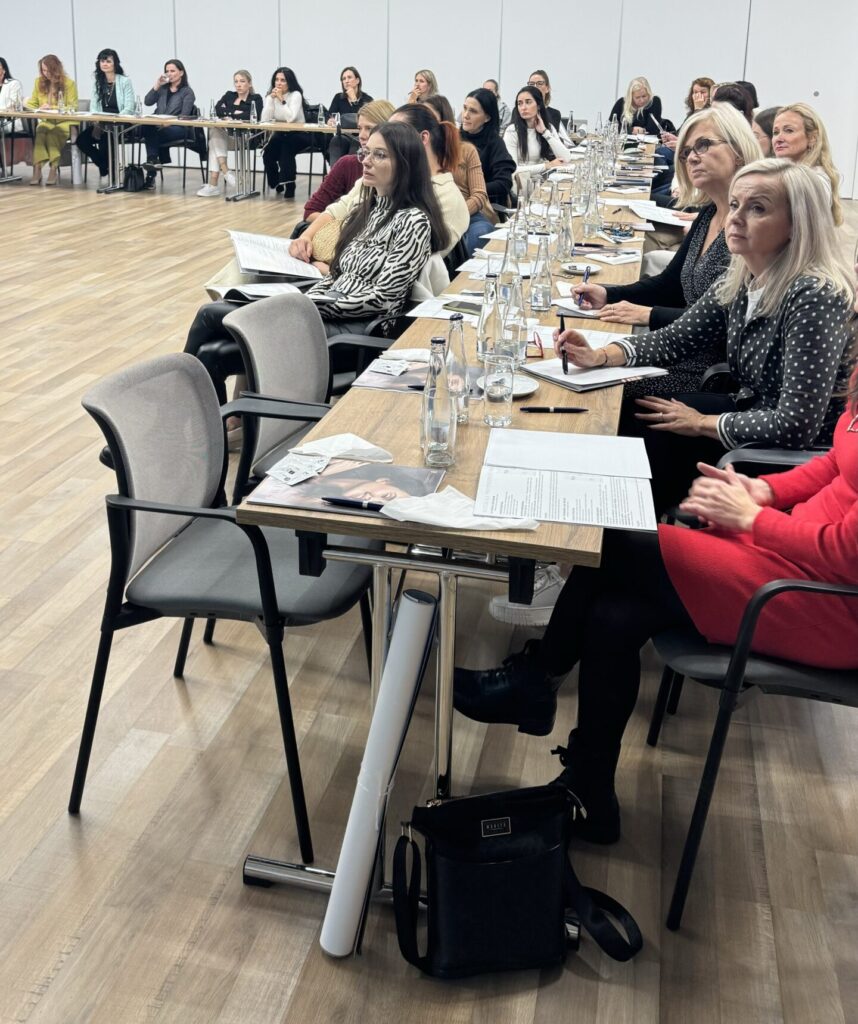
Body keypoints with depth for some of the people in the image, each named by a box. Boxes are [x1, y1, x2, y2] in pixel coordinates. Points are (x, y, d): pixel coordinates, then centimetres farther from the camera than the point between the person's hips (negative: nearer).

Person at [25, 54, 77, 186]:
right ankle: (37, 169, -40)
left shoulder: (69, 83, -1)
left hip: (65, 122, -3)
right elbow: (32, 104, 17)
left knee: (53, 133, -35)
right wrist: (38, 111, -7)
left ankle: (53, 169, -35)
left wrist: (52, 107, -12)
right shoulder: (39, 82, 11)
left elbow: (72, 107, -4)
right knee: (40, 132, -31)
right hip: (46, 121, 3)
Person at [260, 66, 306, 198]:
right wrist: (271, 99, -16)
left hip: (297, 134, -4)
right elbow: (265, 119, -10)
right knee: (267, 153, -21)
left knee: (286, 148, -34)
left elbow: (290, 118, -26)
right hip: (280, 134, 4)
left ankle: (289, 185, -24)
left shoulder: (296, 95, -11)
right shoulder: (271, 95, 4)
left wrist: (282, 99, -23)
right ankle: (276, 183, 6)